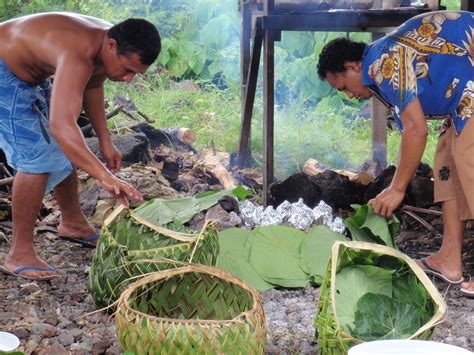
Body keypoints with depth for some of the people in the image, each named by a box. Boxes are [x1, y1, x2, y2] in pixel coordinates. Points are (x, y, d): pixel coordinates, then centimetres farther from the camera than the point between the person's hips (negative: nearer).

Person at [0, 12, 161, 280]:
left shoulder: (109, 44, -11)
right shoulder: (79, 56, -40)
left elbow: (91, 86, 11)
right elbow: (61, 125, -53)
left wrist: (105, 142, 6)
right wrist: (105, 177, -61)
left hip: (31, 76, 10)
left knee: (65, 151, 15)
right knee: (37, 158, -18)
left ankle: (73, 223, 35)